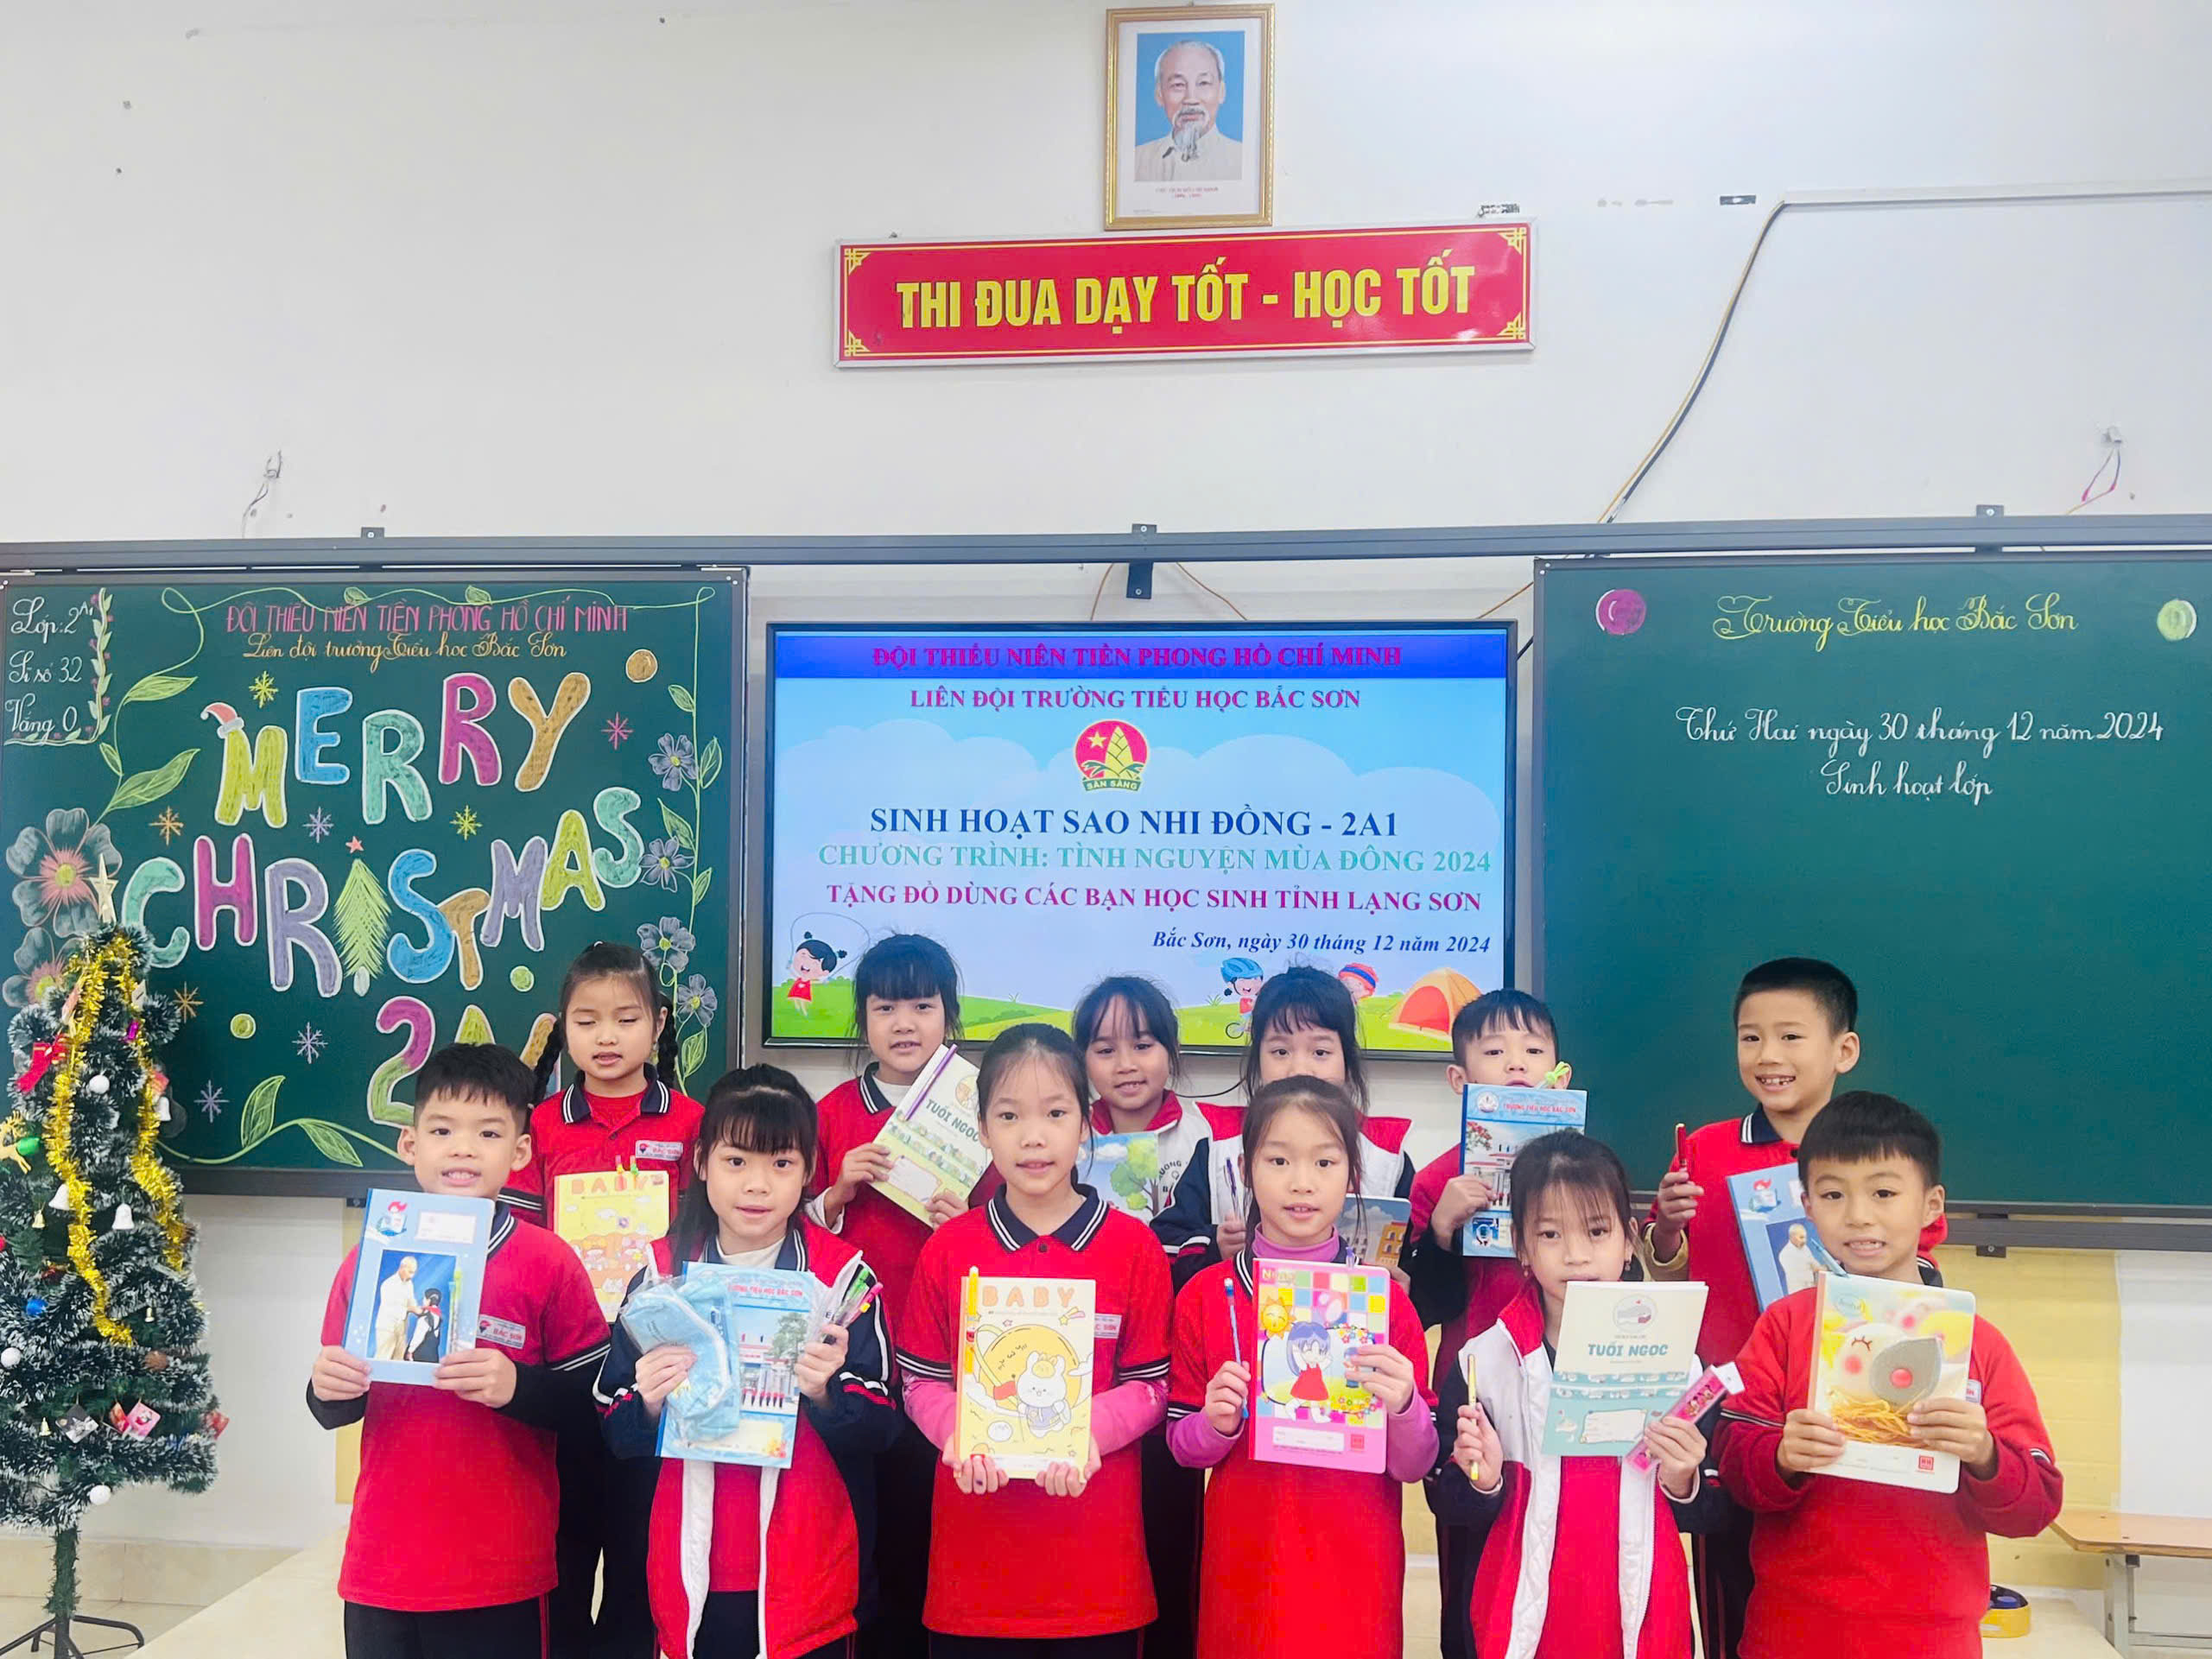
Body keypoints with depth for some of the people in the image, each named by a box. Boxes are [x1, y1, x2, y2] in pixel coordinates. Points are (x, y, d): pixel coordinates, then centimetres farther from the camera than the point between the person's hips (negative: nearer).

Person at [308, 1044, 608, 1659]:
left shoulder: (549, 1263, -7)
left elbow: (595, 1400, -6)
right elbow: (337, 1410, 14)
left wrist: (516, 1386, -22)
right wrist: (328, 1390, -8)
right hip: (384, 1564, 3)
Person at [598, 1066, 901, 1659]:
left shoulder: (842, 1275, -7)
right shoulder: (662, 1272, -1)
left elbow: (877, 1429, -5)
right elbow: (616, 1432, 4)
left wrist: (825, 1394, -24)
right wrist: (651, 1407, -17)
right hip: (695, 1578, 2)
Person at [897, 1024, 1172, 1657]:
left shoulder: (1135, 1247, -3)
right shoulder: (947, 1249, 0)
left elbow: (1150, 1385, -1)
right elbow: (921, 1381, 4)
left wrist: (1085, 1431, -18)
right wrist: (960, 1433, -15)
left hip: (1096, 1546, 0)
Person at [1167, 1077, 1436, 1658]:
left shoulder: (1385, 1299, -5)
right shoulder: (1205, 1296, -5)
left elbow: (1414, 1466, -3)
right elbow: (1183, 1448, 3)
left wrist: (1402, 1408, -23)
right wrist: (1217, 1424, -18)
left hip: (1355, 1567, 0)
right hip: (1245, 1565, 0)